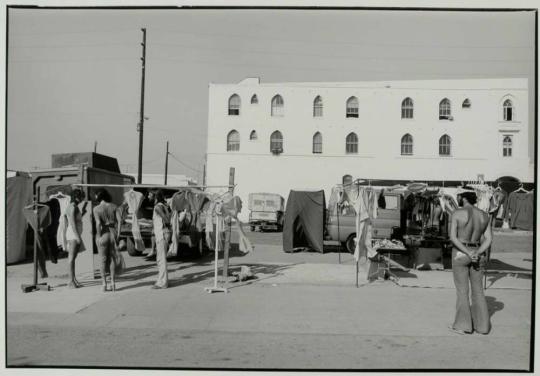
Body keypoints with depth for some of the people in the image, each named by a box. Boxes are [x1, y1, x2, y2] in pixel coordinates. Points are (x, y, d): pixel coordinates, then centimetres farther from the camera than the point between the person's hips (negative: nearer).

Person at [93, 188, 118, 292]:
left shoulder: (96, 209, -9)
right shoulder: (113, 206, -1)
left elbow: (98, 223, -19)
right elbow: (116, 221, -1)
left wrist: (98, 236, -10)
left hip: (103, 234, -3)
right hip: (113, 233, 3)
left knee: (103, 260, 8)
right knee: (112, 258, 13)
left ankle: (104, 284, 9)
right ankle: (113, 282, 12)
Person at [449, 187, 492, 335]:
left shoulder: (457, 213, -11)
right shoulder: (485, 216, 3)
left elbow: (453, 237, -16)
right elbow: (488, 240, -2)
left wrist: (468, 253, -16)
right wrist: (477, 254, -11)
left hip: (460, 254, -4)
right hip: (478, 255, 4)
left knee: (462, 291, 3)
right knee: (478, 290, 13)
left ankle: (463, 325, 7)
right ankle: (482, 325, 15)